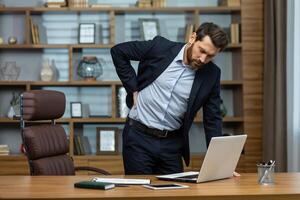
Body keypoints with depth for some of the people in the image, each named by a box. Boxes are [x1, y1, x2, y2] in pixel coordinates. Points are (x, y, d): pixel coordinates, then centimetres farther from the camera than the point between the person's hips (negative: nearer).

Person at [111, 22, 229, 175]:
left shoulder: (212, 74, -4)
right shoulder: (160, 47, -10)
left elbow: (212, 119, 0)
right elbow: (118, 51, 1)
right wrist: (133, 89, -4)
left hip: (172, 143, 2)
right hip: (139, 136, -2)